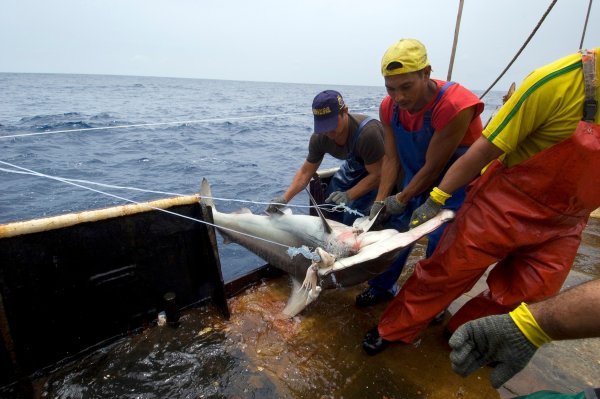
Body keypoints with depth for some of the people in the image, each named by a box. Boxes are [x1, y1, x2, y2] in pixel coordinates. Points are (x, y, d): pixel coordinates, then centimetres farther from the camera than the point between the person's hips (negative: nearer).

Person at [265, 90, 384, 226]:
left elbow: (376, 175, -29)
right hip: (354, 166, 6)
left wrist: (349, 195, -41)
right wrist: (285, 198, -22)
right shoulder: (319, 137, -20)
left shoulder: (367, 132, -38)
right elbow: (305, 172, -10)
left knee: (352, 218, -18)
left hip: (379, 167, -5)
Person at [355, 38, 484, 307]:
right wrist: (380, 200, -17)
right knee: (395, 224, 4)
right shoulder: (389, 107, -14)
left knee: (441, 240, -8)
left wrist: (401, 200, -18)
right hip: (417, 172, 5)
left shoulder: (455, 105, -33)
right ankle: (382, 287, 23)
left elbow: (434, 167, -27)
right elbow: (391, 158, -10)